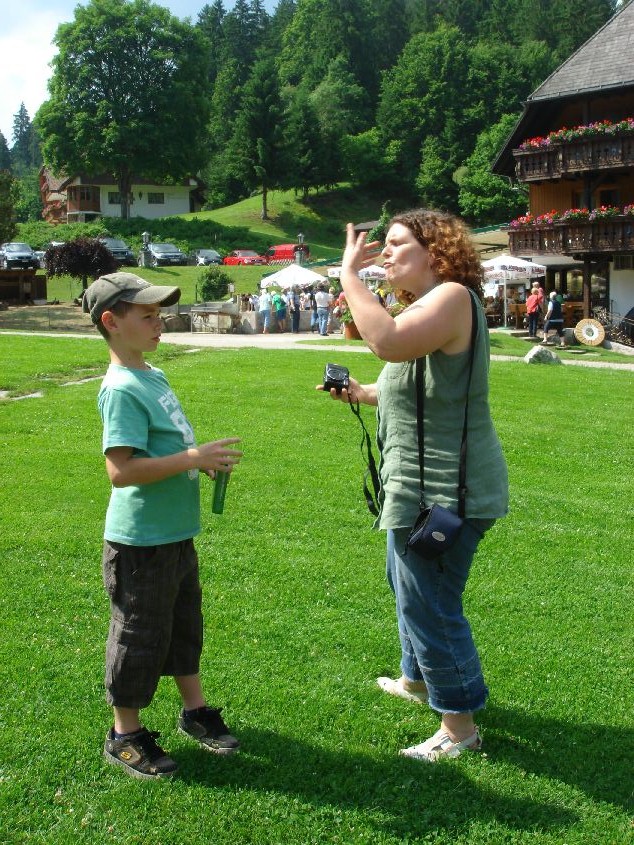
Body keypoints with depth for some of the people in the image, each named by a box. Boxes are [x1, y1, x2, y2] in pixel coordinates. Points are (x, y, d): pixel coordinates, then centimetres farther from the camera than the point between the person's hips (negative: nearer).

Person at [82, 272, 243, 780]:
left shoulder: (153, 377, 9)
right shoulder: (122, 389, -21)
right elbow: (122, 469, -28)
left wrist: (205, 460, 3)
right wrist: (194, 458, -27)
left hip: (177, 533, 9)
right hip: (141, 541, -9)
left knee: (185, 626, 22)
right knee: (140, 638, 6)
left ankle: (195, 711, 40)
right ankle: (125, 737, 24)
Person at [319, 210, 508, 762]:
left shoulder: (452, 297, -19)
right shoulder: (427, 305, 15)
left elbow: (388, 342, -38)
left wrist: (349, 275, -27)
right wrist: (365, 394, 9)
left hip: (443, 491, -11)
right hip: (423, 487, 11)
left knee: (428, 604, -1)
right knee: (410, 587, 27)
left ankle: (459, 726, 15)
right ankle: (418, 679, 49)